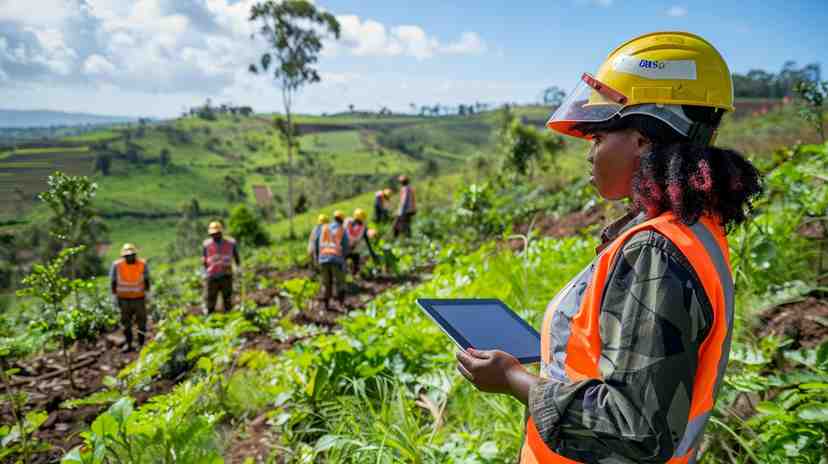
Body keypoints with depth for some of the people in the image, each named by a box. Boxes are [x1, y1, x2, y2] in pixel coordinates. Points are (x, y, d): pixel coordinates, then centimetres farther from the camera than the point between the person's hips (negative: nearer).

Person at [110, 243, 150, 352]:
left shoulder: (142, 264, -12)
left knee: (141, 322, 1)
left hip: (139, 298, 0)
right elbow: (113, 282, -3)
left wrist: (147, 294, -1)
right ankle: (128, 344, 17)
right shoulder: (117, 265, -13)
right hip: (124, 299, 0)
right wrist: (115, 297, -3)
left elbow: (146, 280, 1)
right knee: (126, 323, 6)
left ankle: (141, 344, 11)